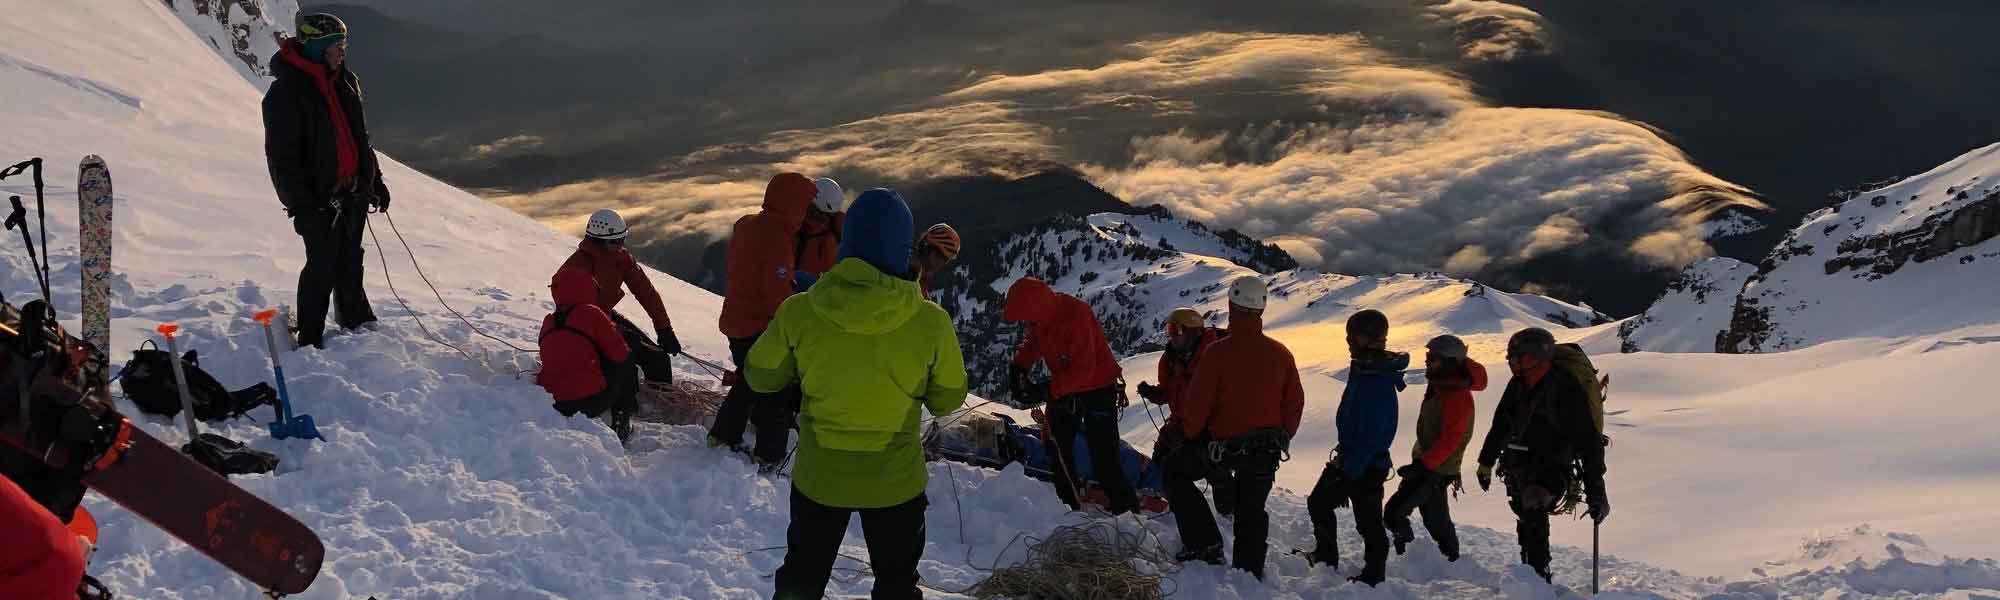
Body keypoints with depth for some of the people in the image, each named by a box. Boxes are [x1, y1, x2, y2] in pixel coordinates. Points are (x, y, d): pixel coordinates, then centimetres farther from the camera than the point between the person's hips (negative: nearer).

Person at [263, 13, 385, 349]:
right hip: (319, 197, -7)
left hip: (354, 191, 7)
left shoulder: (345, 81, 8)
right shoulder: (286, 92, -16)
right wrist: (300, 206, -18)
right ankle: (310, 341, 5)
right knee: (323, 268, -4)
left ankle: (357, 322, 32)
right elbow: (282, 157, -16)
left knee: (350, 261, 18)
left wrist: (374, 179, 20)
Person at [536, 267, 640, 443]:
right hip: (591, 403, -6)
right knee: (625, 365, 18)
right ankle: (622, 421, 14)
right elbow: (620, 354, -2)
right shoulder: (591, 313, -5)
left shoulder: (548, 322, 10)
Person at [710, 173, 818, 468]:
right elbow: (778, 294, -24)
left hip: (736, 323, 9)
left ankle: (724, 436, 35)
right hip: (762, 328, -9)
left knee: (749, 382, 26)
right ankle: (769, 457, 5)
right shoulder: (776, 238, -23)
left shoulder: (746, 225, 5)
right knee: (777, 393, 3)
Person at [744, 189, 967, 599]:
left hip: (819, 475, 1)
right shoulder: (931, 322, -20)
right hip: (895, 480, -1)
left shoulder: (798, 312, -18)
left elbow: (761, 377, -2)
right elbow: (948, 399, -6)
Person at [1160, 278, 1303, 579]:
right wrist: (1281, 439, 20)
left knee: (1175, 471, 17)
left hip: (1225, 443, -4)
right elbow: (1295, 404, 5)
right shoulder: (1280, 354, -3)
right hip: (1267, 451, 4)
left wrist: (1188, 434, 6)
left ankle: (1203, 543, 9)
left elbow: (1197, 403, -14)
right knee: (1252, 511, 18)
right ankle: (1250, 572, 23)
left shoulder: (1219, 352, -18)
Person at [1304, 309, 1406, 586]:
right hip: (1349, 454, 10)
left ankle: (1374, 575, 15)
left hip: (1367, 463, -10)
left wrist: (1351, 469, -22)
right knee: (1319, 502, 20)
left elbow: (1372, 434, -26)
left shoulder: (1379, 383, -26)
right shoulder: (1363, 369, 6)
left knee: (1368, 521, 2)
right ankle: (1326, 556, 34)